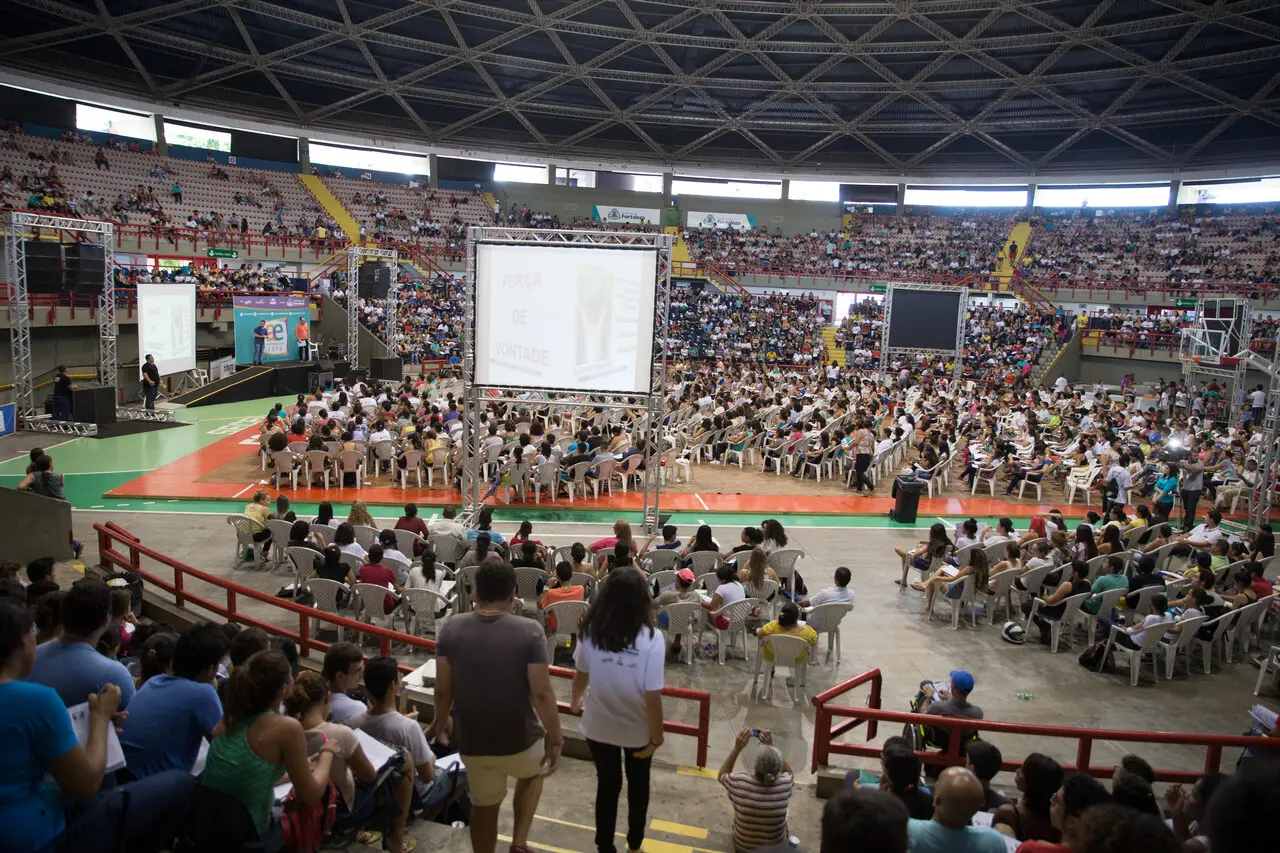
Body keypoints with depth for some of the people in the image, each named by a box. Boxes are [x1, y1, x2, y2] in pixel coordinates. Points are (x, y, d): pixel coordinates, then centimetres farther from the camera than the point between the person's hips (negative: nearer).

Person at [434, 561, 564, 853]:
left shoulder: (451, 628, -10)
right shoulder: (529, 632, -19)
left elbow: (442, 688, -5)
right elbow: (541, 693, -18)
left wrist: (441, 722, 14)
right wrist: (555, 738, -5)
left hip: (471, 741, 2)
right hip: (519, 739, -1)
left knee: (483, 806, 25)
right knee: (533, 773, 32)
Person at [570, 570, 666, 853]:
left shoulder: (590, 631, -15)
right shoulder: (651, 638, -25)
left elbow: (581, 674, 2)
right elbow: (653, 698, -22)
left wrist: (575, 702, 23)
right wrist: (656, 737, -8)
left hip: (598, 725, 1)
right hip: (638, 728, -1)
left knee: (607, 785, 21)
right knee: (638, 785, 25)